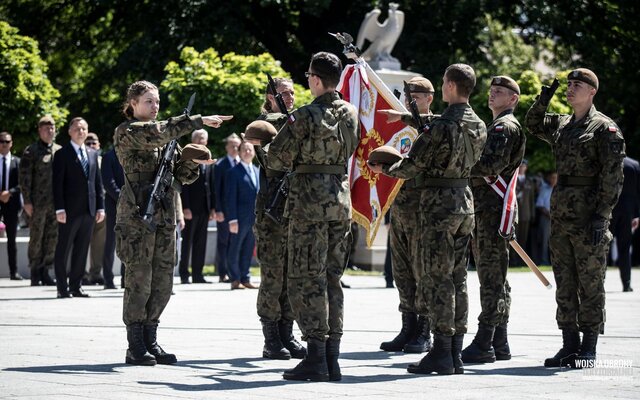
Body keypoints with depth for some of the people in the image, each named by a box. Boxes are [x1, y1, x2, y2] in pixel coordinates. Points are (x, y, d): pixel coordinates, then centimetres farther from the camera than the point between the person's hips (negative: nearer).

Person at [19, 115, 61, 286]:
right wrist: (27, 201, -10)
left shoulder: (59, 151, 12)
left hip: (56, 202, 4)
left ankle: (45, 271, 12)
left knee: (52, 238, 4)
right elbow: (24, 178, -4)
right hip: (38, 203, -4)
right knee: (36, 238, 0)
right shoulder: (31, 151, -2)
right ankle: (35, 272, 6)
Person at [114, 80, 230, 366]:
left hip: (164, 216, 7)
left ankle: (150, 341, 13)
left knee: (163, 282, 5)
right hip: (137, 214, -7)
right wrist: (198, 122, -24)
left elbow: (180, 175, 19)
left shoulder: (163, 140, 21)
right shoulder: (127, 132, -3)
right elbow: (156, 133, -22)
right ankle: (136, 347, -1)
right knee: (139, 279, -6)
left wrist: (192, 162, -3)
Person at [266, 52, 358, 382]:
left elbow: (276, 159, -9)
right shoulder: (350, 114, 7)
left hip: (310, 200, -6)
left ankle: (315, 358, -8)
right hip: (341, 198, 6)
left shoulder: (305, 116, -12)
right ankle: (332, 359, 10)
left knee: (306, 280, -3)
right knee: (332, 279, 11)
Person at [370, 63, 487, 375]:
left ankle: (441, 353, -6)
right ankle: (455, 353, 11)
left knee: (437, 279, -5)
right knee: (458, 278, 10)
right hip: (465, 200, 8)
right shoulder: (479, 127, 8)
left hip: (439, 203, -8)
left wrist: (383, 168, 8)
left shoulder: (442, 126, -17)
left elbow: (411, 167, -13)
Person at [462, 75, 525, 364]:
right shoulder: (495, 126, 24)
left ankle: (483, 344, -14)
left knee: (491, 277, -11)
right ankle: (499, 343, 15)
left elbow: (492, 165, -21)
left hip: (493, 209, -11)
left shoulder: (506, 126, -9)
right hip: (486, 209, 11)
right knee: (495, 277, 11)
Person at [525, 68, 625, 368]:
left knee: (590, 282, -1)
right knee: (564, 282, 8)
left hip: (588, 213, -7)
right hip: (560, 211, 7)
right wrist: (543, 100, 12)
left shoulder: (605, 128, -6)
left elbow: (612, 176, -10)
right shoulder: (561, 125, 14)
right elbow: (533, 125, 31)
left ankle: (589, 347, 4)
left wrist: (601, 215, -17)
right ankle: (570, 344, 14)